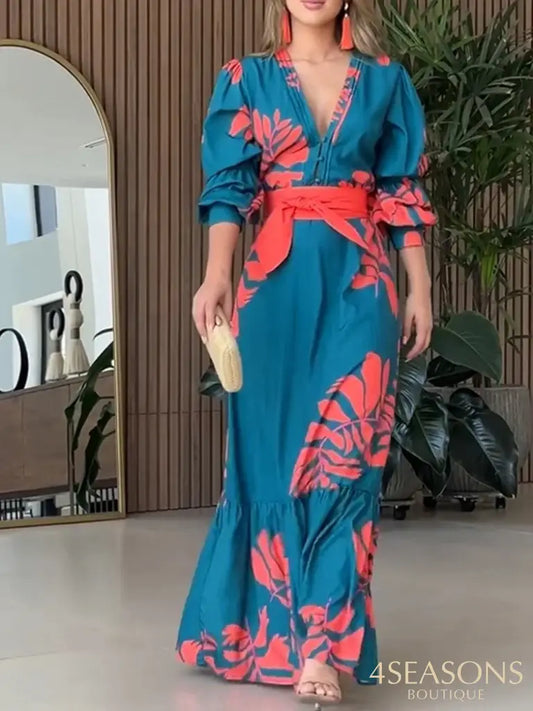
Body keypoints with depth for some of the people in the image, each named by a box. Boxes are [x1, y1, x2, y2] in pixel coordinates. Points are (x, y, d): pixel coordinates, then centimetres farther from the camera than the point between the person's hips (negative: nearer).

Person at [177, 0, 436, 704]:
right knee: (275, 450, 3)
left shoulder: (385, 80, 11)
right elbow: (231, 186, -2)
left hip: (359, 283, 0)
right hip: (277, 281, 0)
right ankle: (289, 629, 17)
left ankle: (320, 644, -10)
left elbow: (403, 194, 10)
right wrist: (217, 275, -18)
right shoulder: (246, 79, 8)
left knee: (344, 455, -9)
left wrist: (420, 291, 5)